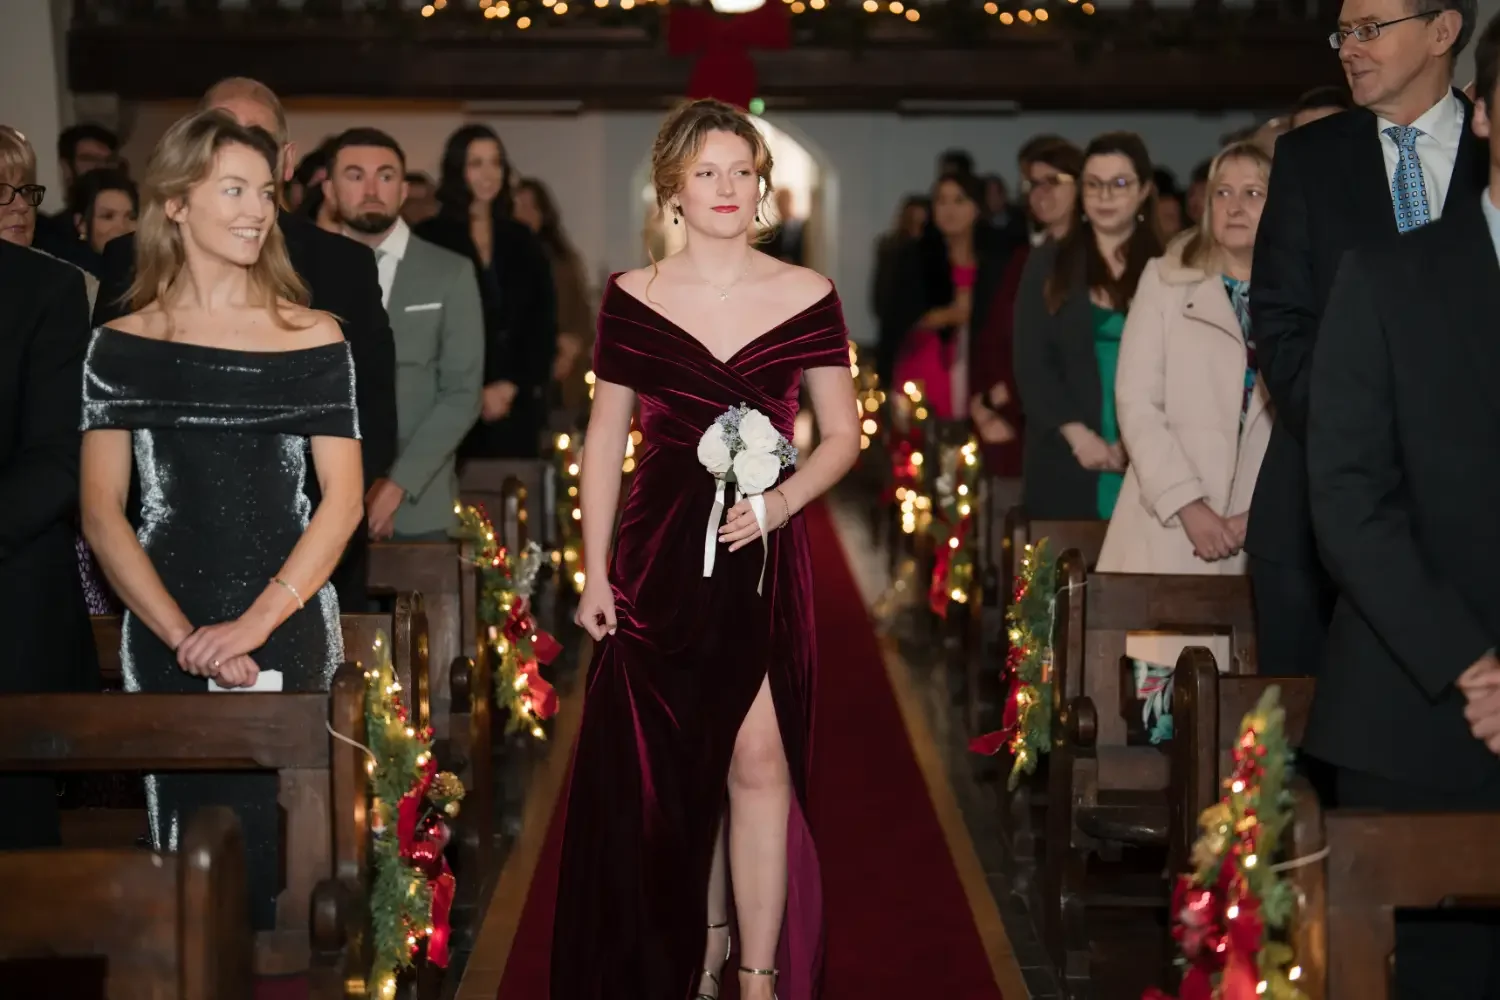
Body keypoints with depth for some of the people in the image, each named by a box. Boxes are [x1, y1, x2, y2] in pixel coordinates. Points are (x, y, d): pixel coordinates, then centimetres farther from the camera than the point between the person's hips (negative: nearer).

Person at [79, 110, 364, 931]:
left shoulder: (312, 339, 4)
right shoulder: (123, 346, 4)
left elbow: (342, 500, -1)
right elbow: (102, 513, 0)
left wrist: (253, 626, -11)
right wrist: (185, 637, -10)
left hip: (287, 632, 0)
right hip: (164, 639, 0)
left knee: (268, 846, -5)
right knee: (186, 845, 0)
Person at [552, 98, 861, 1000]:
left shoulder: (806, 296, 1)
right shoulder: (632, 298, 3)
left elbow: (842, 435, 6)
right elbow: (606, 441, 6)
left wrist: (785, 498, -13)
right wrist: (595, 571, 2)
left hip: (763, 559, -1)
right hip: (660, 559, 1)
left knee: (758, 758, -8)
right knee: (670, 770, 8)